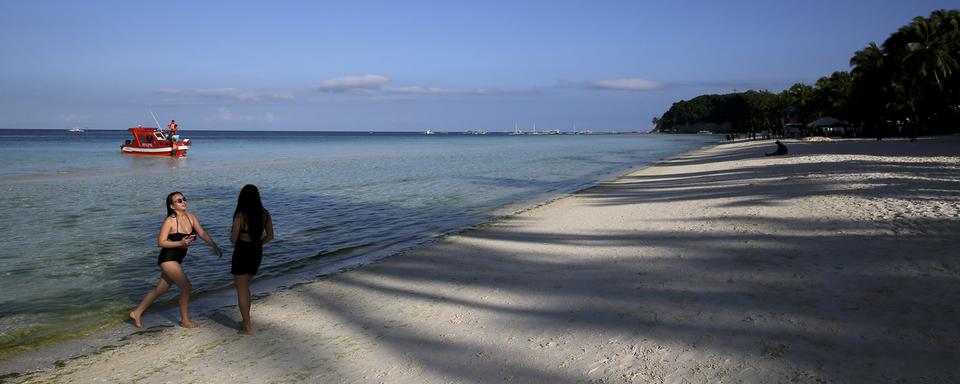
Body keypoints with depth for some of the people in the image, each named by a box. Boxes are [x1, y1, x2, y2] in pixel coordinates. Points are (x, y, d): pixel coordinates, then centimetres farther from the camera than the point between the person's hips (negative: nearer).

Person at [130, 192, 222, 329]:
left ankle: (137, 312, 35)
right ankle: (185, 321, 5)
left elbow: (202, 233, -3)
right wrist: (180, 243, -27)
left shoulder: (191, 217, 1)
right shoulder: (169, 221, -16)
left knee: (161, 289, 18)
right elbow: (161, 242, -14)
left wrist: (214, 245, -17)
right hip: (167, 259, -7)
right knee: (186, 286, -10)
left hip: (177, 259, 7)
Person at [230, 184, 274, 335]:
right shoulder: (265, 214, -3)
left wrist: (232, 234, 11)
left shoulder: (240, 216, -18)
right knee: (244, 286, 24)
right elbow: (270, 236, 4)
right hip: (257, 253, 6)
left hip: (242, 253, -6)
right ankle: (247, 321, 30)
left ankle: (248, 327, 8)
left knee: (241, 290, 6)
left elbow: (233, 240, -12)